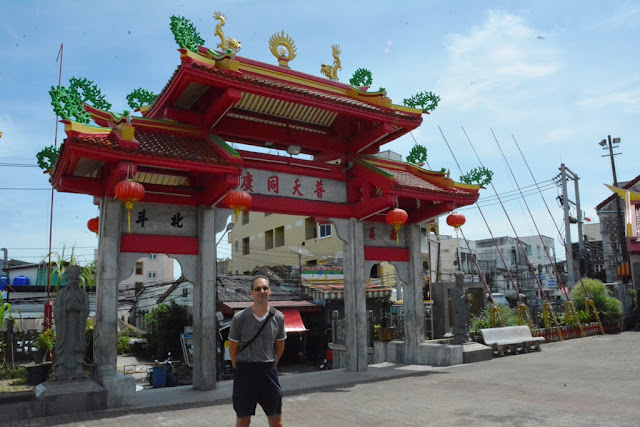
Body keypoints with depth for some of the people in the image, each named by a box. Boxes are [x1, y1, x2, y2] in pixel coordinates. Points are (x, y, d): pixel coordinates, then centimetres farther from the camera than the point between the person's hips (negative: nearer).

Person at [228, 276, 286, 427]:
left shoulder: (278, 317, 0)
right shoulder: (239, 318, -7)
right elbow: (232, 348, 3)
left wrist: (270, 366, 12)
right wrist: (241, 369, 7)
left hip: (268, 371, 2)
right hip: (245, 372, -2)